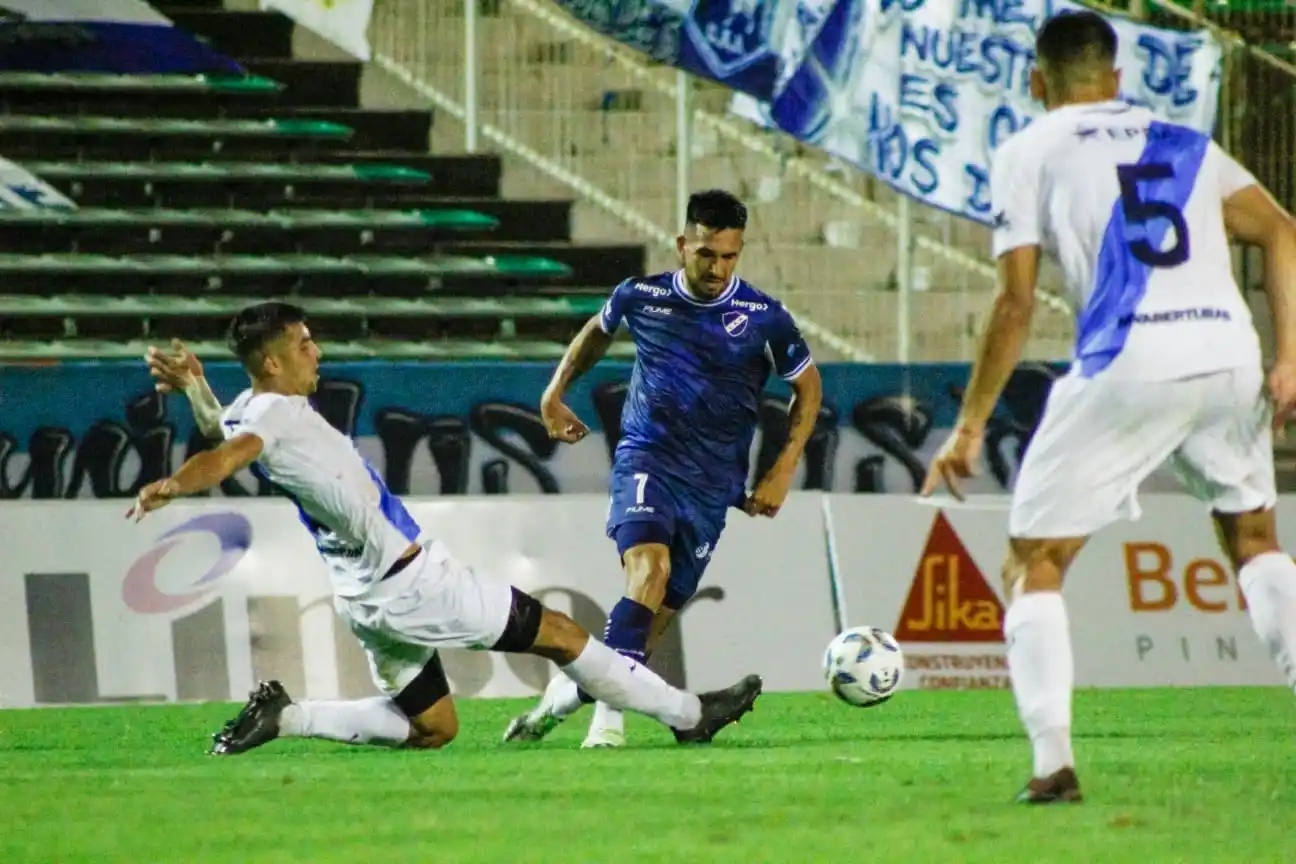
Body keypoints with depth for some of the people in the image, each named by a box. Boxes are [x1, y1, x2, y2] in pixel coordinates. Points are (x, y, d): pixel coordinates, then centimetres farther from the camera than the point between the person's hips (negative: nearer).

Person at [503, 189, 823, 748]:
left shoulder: (764, 319, -4)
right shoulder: (641, 297, 0)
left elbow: (807, 387, 10)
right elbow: (598, 330, 24)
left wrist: (782, 473, 3)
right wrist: (555, 394, 18)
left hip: (711, 484, 1)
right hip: (645, 458, -1)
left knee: (659, 612, -1)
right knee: (649, 569, -28)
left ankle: (568, 693, 19)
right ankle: (610, 710, -32)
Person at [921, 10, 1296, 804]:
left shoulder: (1029, 152, 10)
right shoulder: (1185, 144, 23)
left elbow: (1016, 304, 2)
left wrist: (972, 425, 7)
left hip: (1127, 365, -4)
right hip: (1228, 351, 4)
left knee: (1035, 561, 8)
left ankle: (1053, 759, -8)